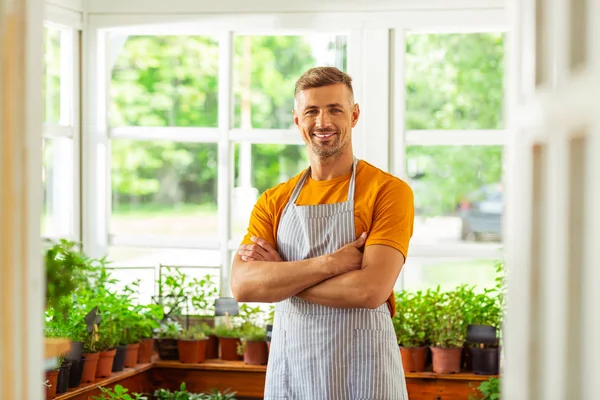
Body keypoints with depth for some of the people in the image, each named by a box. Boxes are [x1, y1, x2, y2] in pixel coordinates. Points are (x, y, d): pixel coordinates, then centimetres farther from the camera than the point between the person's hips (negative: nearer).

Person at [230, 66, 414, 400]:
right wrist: (330, 263, -19)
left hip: (362, 373, -3)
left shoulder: (389, 191, -7)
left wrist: (279, 275, -10)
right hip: (289, 372, 4)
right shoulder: (273, 202, 5)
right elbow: (242, 286, -9)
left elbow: (371, 290, -19)